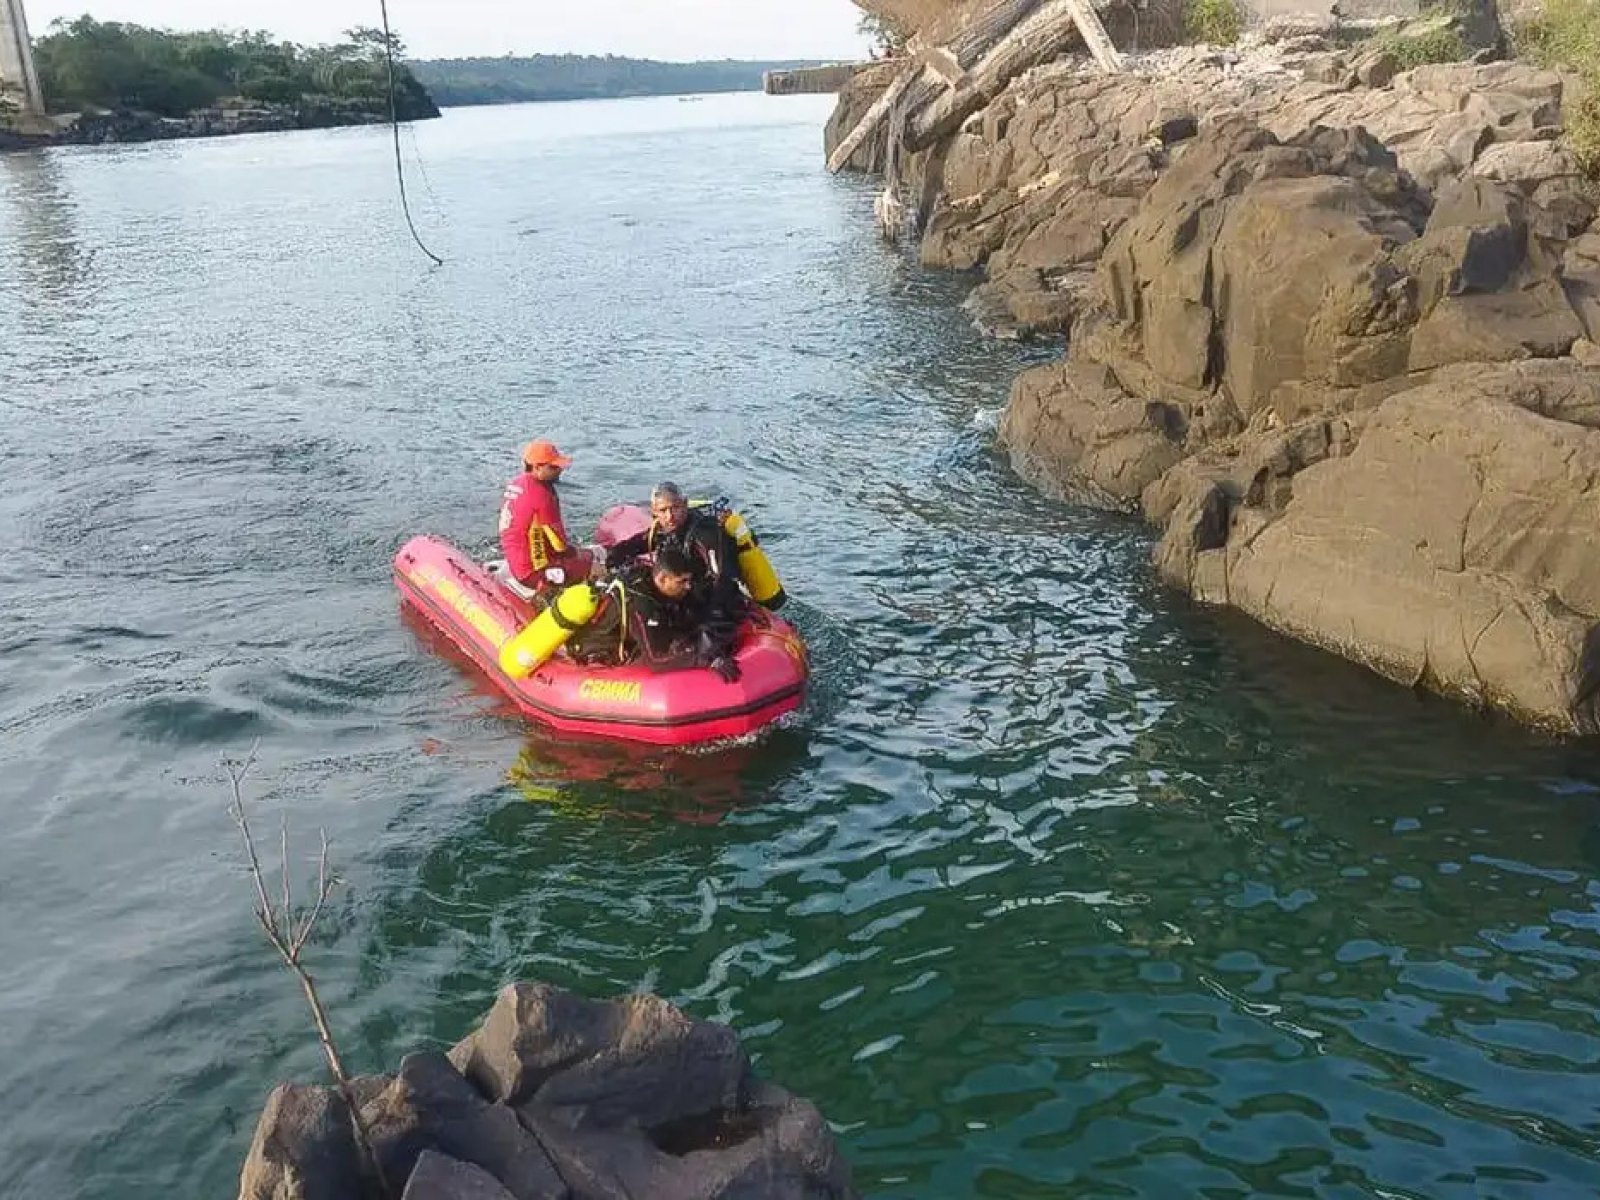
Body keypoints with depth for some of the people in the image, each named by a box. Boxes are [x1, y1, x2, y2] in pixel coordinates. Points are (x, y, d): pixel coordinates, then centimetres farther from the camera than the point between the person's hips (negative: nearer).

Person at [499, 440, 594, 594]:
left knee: (586, 554, 23)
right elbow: (560, 544, -16)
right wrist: (574, 551, 5)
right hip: (534, 573, -10)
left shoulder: (515, 484, 5)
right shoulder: (542, 495, -24)